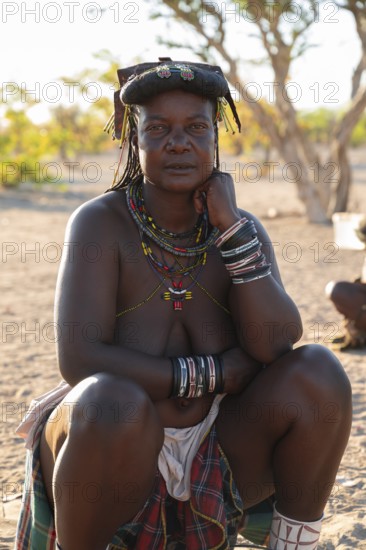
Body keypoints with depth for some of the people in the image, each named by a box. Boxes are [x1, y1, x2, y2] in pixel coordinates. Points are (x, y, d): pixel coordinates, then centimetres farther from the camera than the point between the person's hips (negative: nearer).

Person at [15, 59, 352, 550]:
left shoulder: (242, 229, 1)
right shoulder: (100, 224, -11)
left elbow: (276, 345, -14)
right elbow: (78, 358, -23)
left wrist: (232, 228, -18)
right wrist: (212, 374, -18)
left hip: (212, 459, 4)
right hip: (116, 456, -3)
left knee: (319, 371, -17)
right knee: (113, 402, -36)